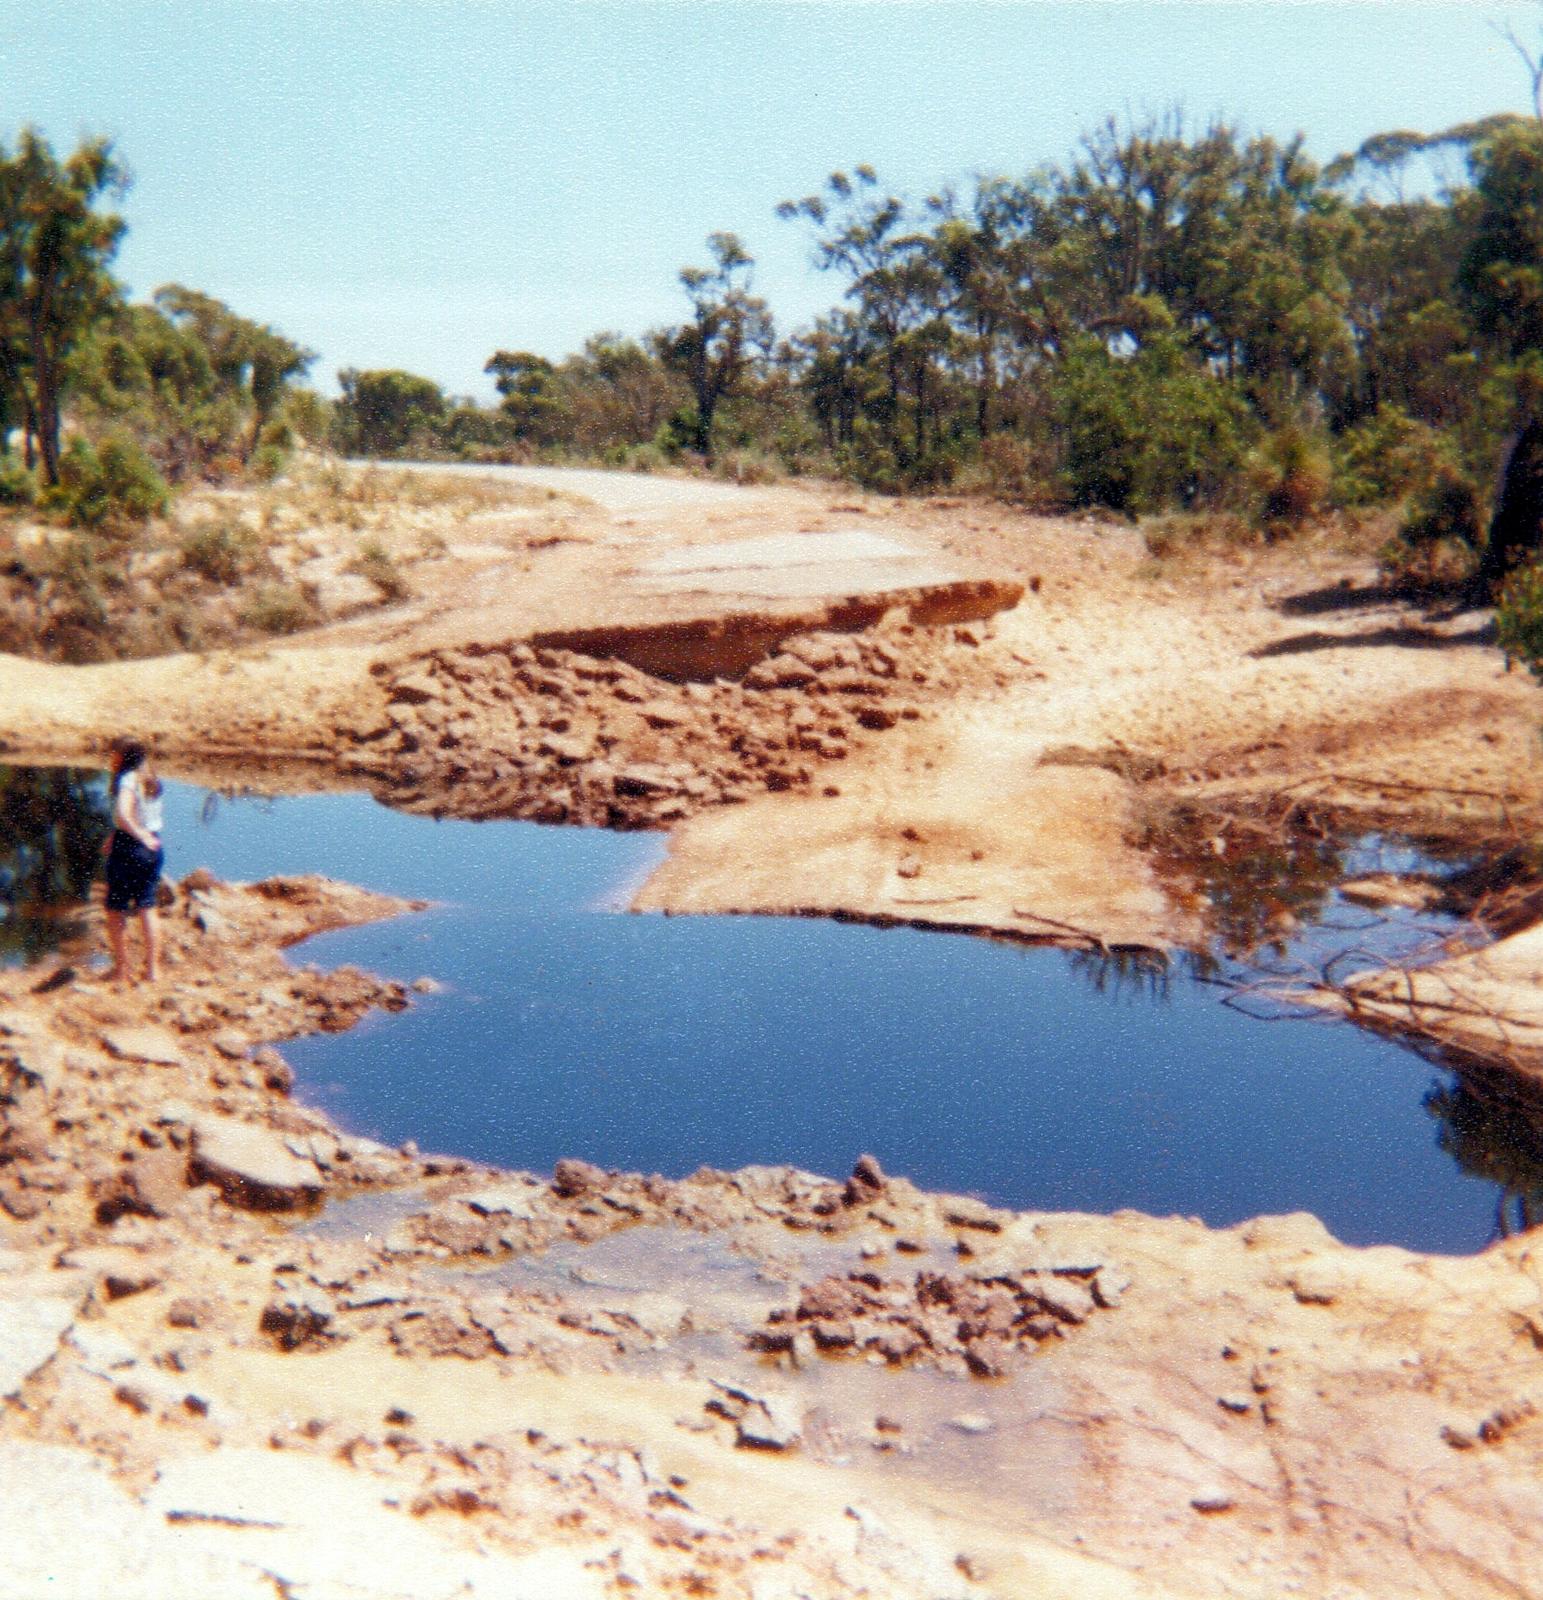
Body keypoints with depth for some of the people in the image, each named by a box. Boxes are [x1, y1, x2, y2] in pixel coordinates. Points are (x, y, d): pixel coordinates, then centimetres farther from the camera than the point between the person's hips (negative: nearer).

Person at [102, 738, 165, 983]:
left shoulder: (127, 781, -16)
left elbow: (122, 814, -32)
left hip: (128, 848, -7)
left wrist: (142, 837, -22)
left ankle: (121, 968, 10)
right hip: (153, 850, 7)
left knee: (116, 910, 7)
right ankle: (153, 968, 11)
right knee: (147, 907, 12)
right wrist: (115, 835, 11)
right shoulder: (152, 781, 8)